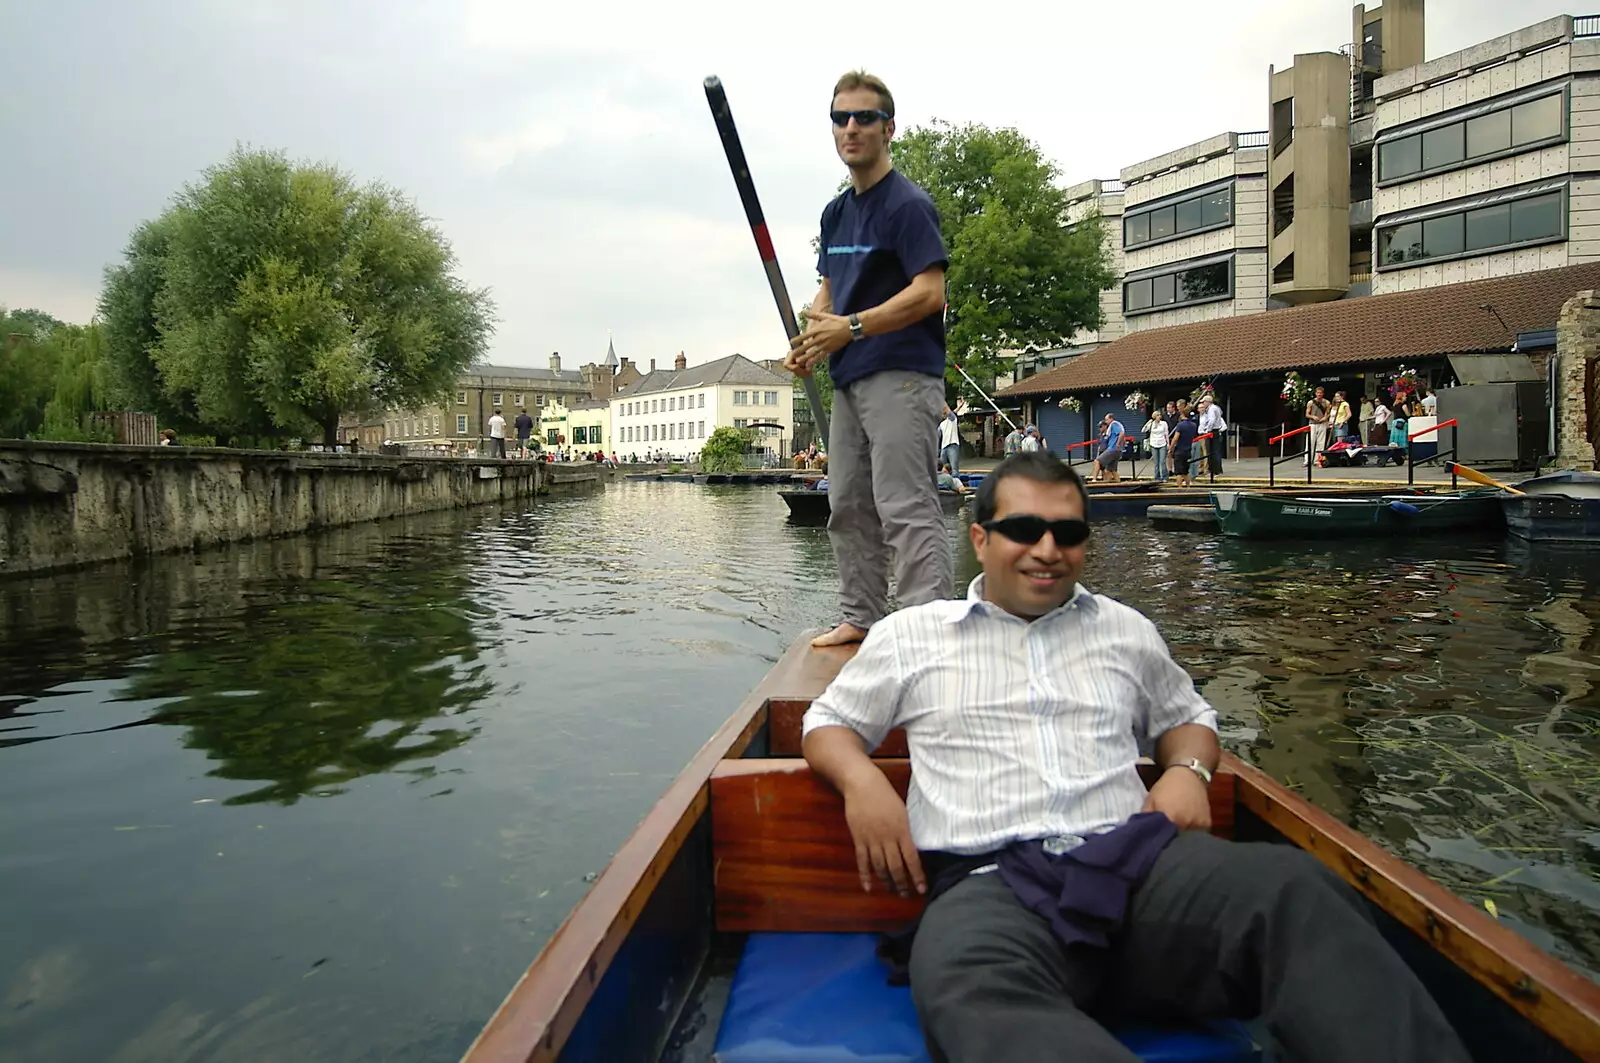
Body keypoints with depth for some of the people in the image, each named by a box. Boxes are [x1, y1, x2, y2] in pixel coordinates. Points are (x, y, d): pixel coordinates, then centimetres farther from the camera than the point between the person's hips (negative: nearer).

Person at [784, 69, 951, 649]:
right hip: (849, 378, 9)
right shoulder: (836, 211, 18)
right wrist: (809, 339, 3)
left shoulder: (908, 204, -8)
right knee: (848, 506, 13)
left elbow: (929, 293, -17)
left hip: (901, 375, -9)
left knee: (904, 506, -15)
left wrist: (851, 327, -23)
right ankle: (861, 618, 24)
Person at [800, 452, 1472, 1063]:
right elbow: (828, 724, 24)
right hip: (989, 881, -3)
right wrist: (862, 783, 0)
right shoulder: (910, 636, 18)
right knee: (968, 984, -43)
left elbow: (1185, 717, 38)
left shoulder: (1126, 630, 26)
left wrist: (1187, 769, 12)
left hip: (1136, 861, 3)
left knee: (1292, 886, -31)